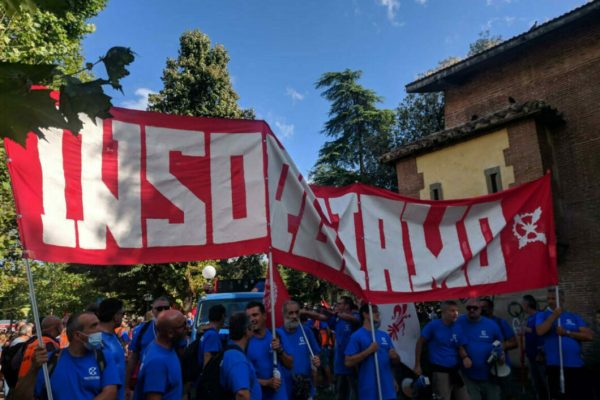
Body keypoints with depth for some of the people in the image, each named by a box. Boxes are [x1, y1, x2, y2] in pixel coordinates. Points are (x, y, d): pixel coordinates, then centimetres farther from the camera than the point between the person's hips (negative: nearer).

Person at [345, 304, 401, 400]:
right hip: (369, 390, -5)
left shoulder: (385, 335, 9)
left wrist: (395, 356, -8)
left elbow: (397, 360, 16)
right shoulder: (357, 336, -6)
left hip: (388, 388, 5)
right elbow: (348, 362, -13)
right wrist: (369, 351, -18)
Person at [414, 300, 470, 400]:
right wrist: (417, 366, -7)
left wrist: (465, 357, -14)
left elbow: (460, 348, 10)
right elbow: (420, 343, -6)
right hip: (439, 371, -5)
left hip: (455, 370, 6)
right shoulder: (433, 325, -12)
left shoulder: (457, 328, 3)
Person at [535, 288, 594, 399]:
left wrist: (567, 333, -10)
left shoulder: (574, 317, 9)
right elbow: (540, 331, -15)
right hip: (555, 366, -2)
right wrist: (554, 315, -13)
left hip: (576, 365, 2)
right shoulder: (542, 315, 4)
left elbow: (589, 336, 0)